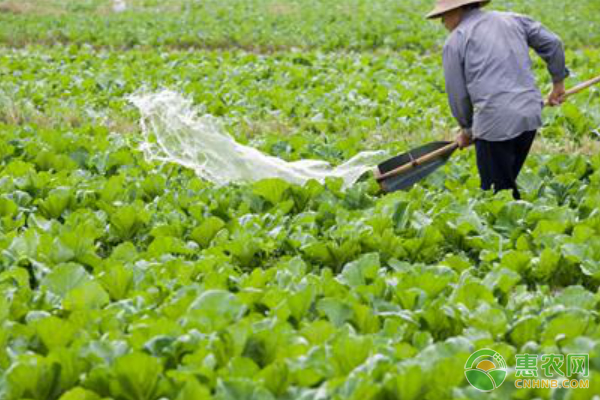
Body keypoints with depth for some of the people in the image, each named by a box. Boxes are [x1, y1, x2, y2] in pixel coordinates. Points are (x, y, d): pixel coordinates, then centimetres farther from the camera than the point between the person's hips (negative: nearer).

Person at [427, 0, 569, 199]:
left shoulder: (455, 41, 0)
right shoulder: (512, 20, 14)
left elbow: (457, 93, 5)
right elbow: (552, 43, 16)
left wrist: (466, 129, 20)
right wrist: (558, 81, 28)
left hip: (495, 122, -6)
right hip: (531, 114, 6)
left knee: (498, 190, 2)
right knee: (507, 184, 18)